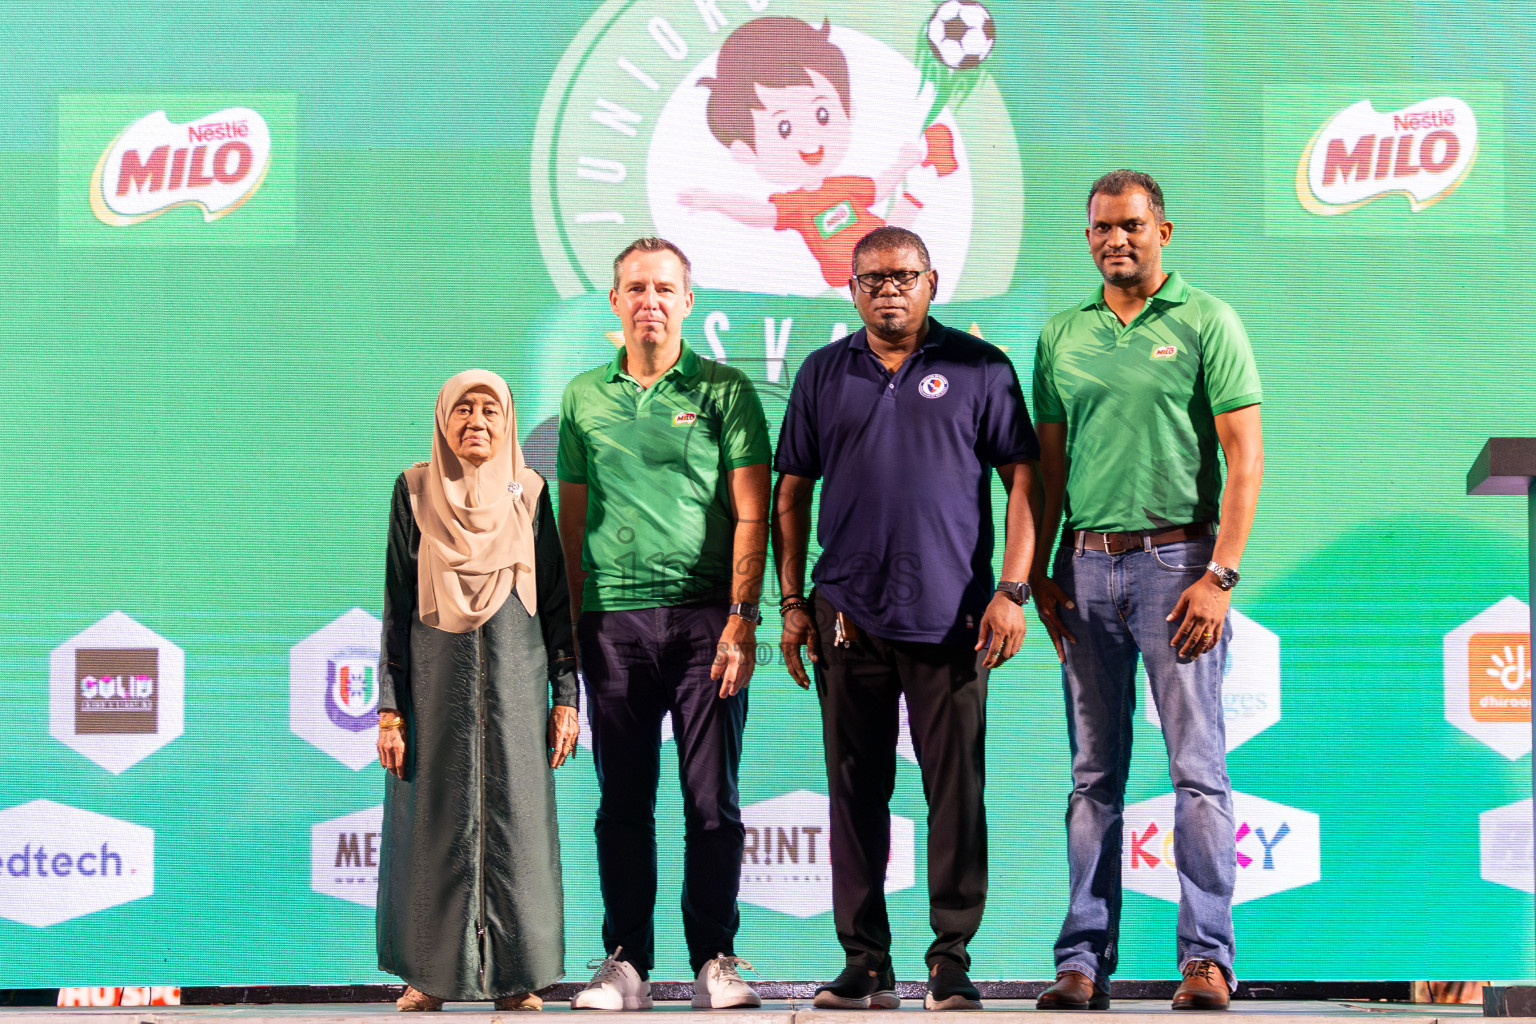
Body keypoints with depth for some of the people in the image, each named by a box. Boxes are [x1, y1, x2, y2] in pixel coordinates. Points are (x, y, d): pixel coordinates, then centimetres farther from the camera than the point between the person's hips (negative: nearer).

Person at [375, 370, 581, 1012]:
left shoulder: (528, 492, 5)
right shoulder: (415, 491, 2)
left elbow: (555, 598, 7)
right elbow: (397, 603, 3)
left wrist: (565, 696, 0)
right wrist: (390, 709, -3)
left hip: (514, 678, 1)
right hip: (437, 676, -1)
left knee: (513, 817, -1)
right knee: (436, 821, 0)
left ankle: (516, 978, 5)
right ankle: (430, 977, 7)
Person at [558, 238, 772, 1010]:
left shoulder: (725, 392, 4)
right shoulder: (584, 398, 13)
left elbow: (750, 516, 0)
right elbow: (572, 520, 16)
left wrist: (741, 619, -10)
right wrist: (566, 629, 11)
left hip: (705, 617, -2)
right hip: (612, 620, 2)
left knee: (713, 800, -2)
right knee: (623, 801, 3)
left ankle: (715, 960, 4)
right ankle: (625, 964, 9)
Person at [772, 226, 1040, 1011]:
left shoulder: (979, 370, 4)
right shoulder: (823, 374, 11)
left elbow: (1022, 481, 2)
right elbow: (791, 492, 14)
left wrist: (1012, 590, -7)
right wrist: (792, 602, 7)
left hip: (951, 616, -2)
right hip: (849, 616, 2)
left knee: (956, 791, -3)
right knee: (856, 793, 4)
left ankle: (952, 961, 4)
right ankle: (864, 965, 10)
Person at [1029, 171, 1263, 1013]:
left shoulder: (1206, 324, 0)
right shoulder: (1062, 337, 13)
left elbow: (1245, 457, -4)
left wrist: (1220, 575, -12)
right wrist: (1038, 572, 6)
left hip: (1176, 558, -4)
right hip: (1087, 568, 4)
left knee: (1197, 767, -6)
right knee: (1094, 775, 6)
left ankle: (1206, 954, -3)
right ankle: (1083, 959, 8)